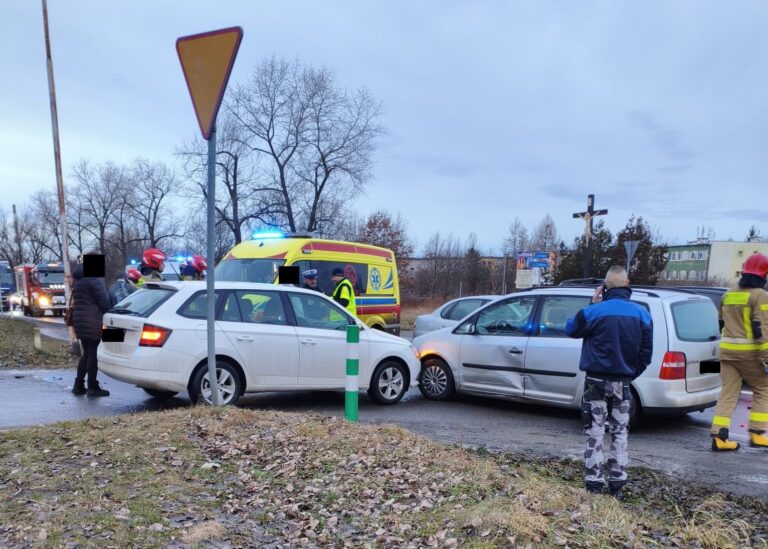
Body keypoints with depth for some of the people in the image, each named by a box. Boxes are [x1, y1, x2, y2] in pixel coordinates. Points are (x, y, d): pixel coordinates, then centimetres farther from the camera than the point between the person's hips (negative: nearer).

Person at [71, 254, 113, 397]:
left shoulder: (78, 279, 18)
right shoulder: (94, 278, -11)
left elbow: (77, 300, 21)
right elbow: (103, 300, -13)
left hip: (79, 319, 9)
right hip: (92, 320, -9)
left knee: (87, 353, 15)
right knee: (94, 353, -5)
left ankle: (78, 385, 16)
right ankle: (93, 387, -2)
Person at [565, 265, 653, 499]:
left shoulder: (594, 311, -15)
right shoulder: (642, 314, -1)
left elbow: (571, 329, 4)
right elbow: (646, 353, 3)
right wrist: (631, 374, 15)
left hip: (597, 381, -3)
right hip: (623, 382, 3)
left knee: (595, 434, 5)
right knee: (619, 433, 14)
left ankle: (594, 484, 7)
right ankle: (617, 485, 17)